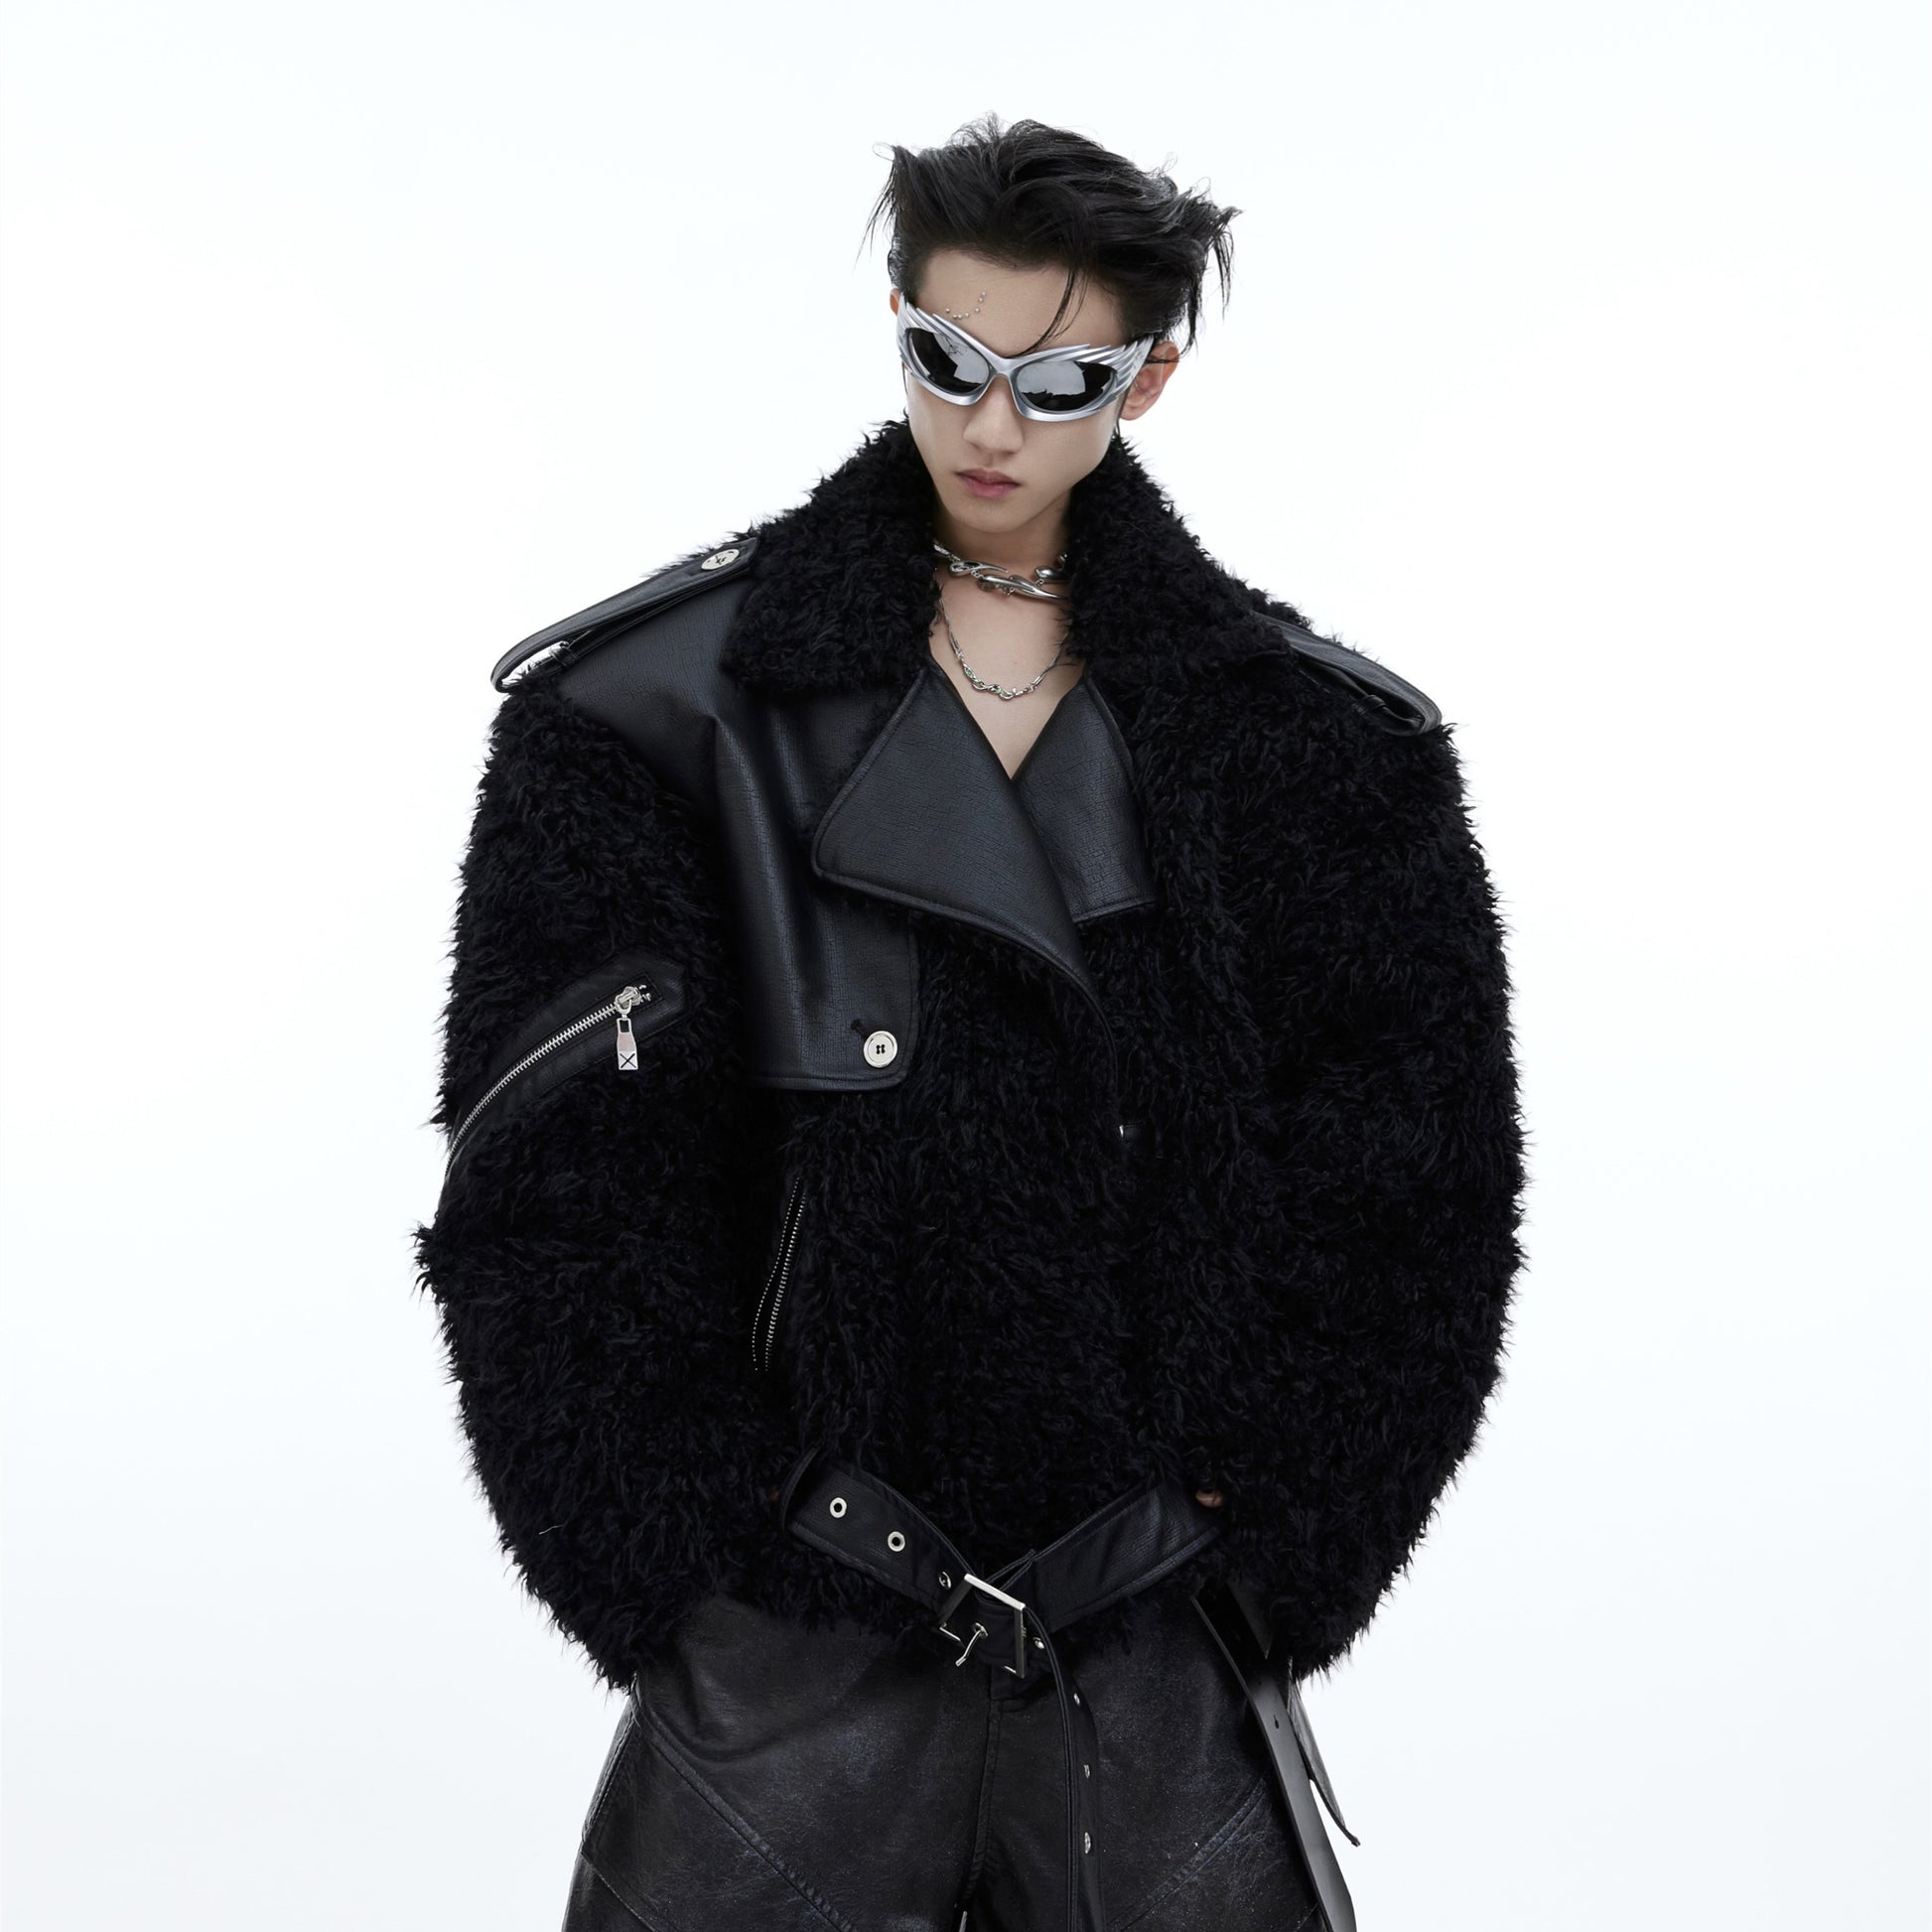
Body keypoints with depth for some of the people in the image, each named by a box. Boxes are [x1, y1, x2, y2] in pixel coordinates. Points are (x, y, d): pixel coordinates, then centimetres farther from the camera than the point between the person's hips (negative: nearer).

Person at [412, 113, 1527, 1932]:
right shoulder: (661, 704, -2)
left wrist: (1249, 1547, -1)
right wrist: (683, 1565, -6)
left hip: (1159, 1651, 1)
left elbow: (1406, 1201, 4)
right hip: (782, 1662, -1)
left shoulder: (1313, 743, 2)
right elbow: (558, 1192, -2)